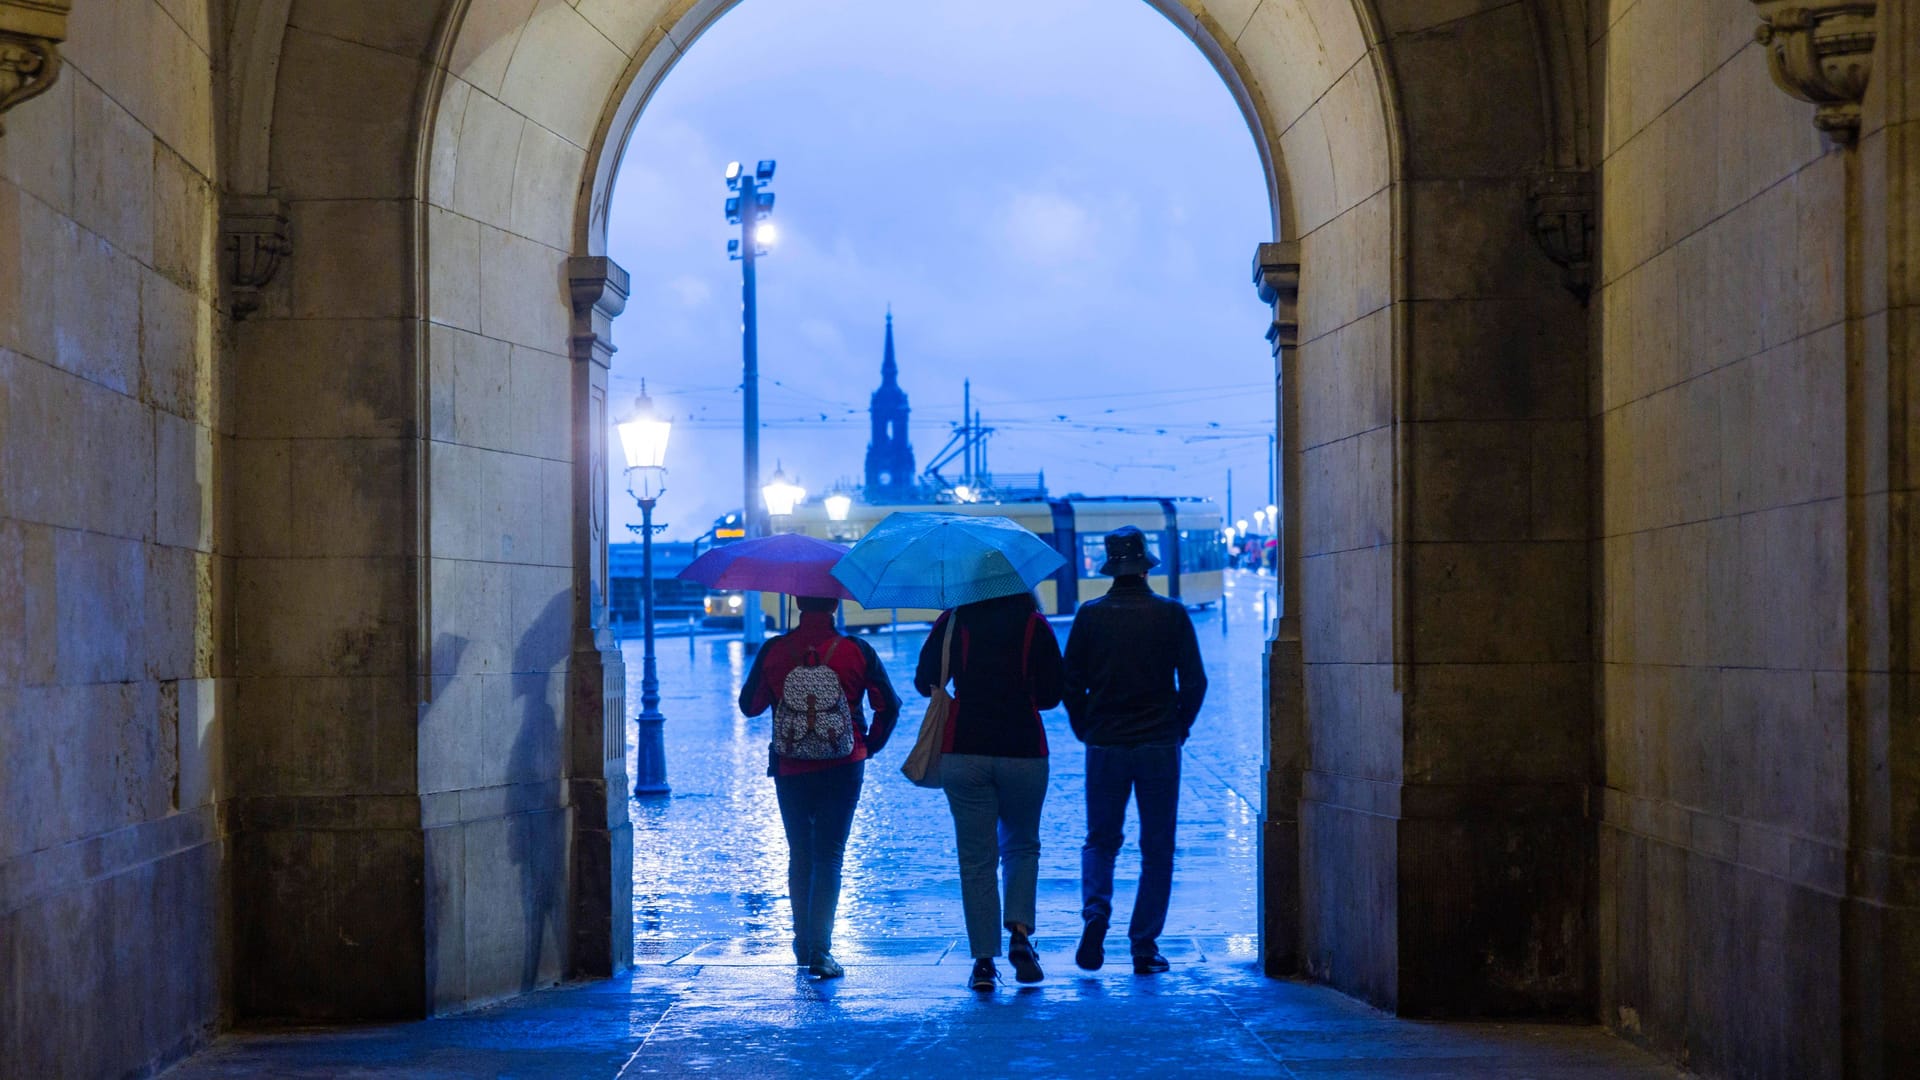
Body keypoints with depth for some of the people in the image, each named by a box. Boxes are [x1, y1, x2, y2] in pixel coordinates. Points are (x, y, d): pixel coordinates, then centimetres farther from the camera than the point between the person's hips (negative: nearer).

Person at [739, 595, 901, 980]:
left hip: (789, 770, 2)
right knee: (829, 855, 0)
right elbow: (888, 705, -2)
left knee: (799, 855, 17)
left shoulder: (774, 651, -4)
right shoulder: (857, 652, -6)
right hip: (842, 770, -1)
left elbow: (749, 705, 4)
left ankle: (803, 943, 25)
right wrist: (869, 746, 13)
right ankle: (820, 950, -10)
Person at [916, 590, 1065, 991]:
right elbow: (1051, 694, 1)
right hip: (1024, 752, 0)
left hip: (963, 754, 0)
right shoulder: (1035, 626, 1)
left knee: (976, 860, 5)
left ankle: (984, 961, 1)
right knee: (1022, 846, 19)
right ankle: (1020, 932, -2)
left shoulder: (951, 623, 1)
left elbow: (925, 682, 5)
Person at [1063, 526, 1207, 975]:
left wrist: (1086, 731, 11)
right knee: (1157, 849, 8)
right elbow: (1194, 681, -3)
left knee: (1100, 840, 15)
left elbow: (1071, 683, -1)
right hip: (1160, 746, -1)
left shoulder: (1090, 615, -2)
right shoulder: (1171, 614, -3)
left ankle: (1096, 912, -10)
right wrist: (1179, 727, 11)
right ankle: (1145, 947, 5)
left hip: (1105, 747, 1)